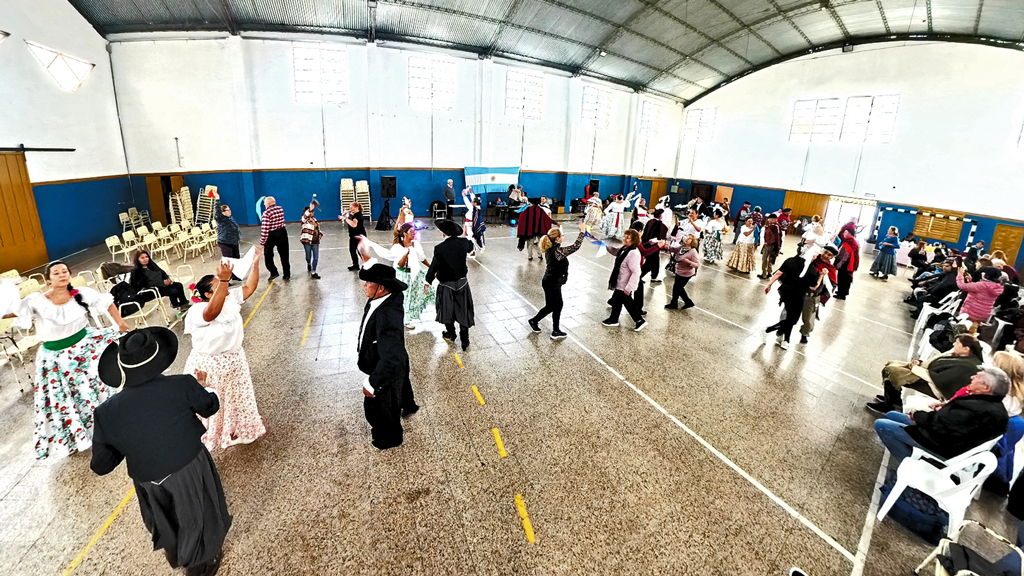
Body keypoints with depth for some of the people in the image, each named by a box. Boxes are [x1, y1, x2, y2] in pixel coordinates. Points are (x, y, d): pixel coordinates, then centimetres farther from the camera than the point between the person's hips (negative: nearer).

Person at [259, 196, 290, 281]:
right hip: (282, 233, 5)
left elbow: (265, 229, -18)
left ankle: (273, 272, 6)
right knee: (284, 255, 10)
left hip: (271, 235, -5)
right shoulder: (281, 209, 0)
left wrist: (262, 242, -12)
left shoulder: (266, 213, -17)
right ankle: (287, 274, 14)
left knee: (268, 255, 12)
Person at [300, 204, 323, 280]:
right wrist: (310, 209, -45)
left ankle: (313, 273, 4)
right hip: (307, 241, -5)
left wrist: (320, 234, 8)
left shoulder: (315, 220, 14)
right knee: (308, 256, 7)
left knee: (316, 257, -3)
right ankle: (309, 264, 43)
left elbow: (318, 229, 25)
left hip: (315, 242, 5)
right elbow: (305, 215, -29)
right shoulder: (305, 220, -5)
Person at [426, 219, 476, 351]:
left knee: (448, 309, 19)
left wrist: (427, 281, -2)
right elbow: (471, 247, 16)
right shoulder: (464, 242, -9)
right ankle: (465, 342, 13)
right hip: (462, 283, 3)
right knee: (463, 310, 9)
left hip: (447, 284, -3)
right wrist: (466, 235, 32)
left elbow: (434, 266, -15)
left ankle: (451, 335, 38)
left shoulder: (440, 248, -21)